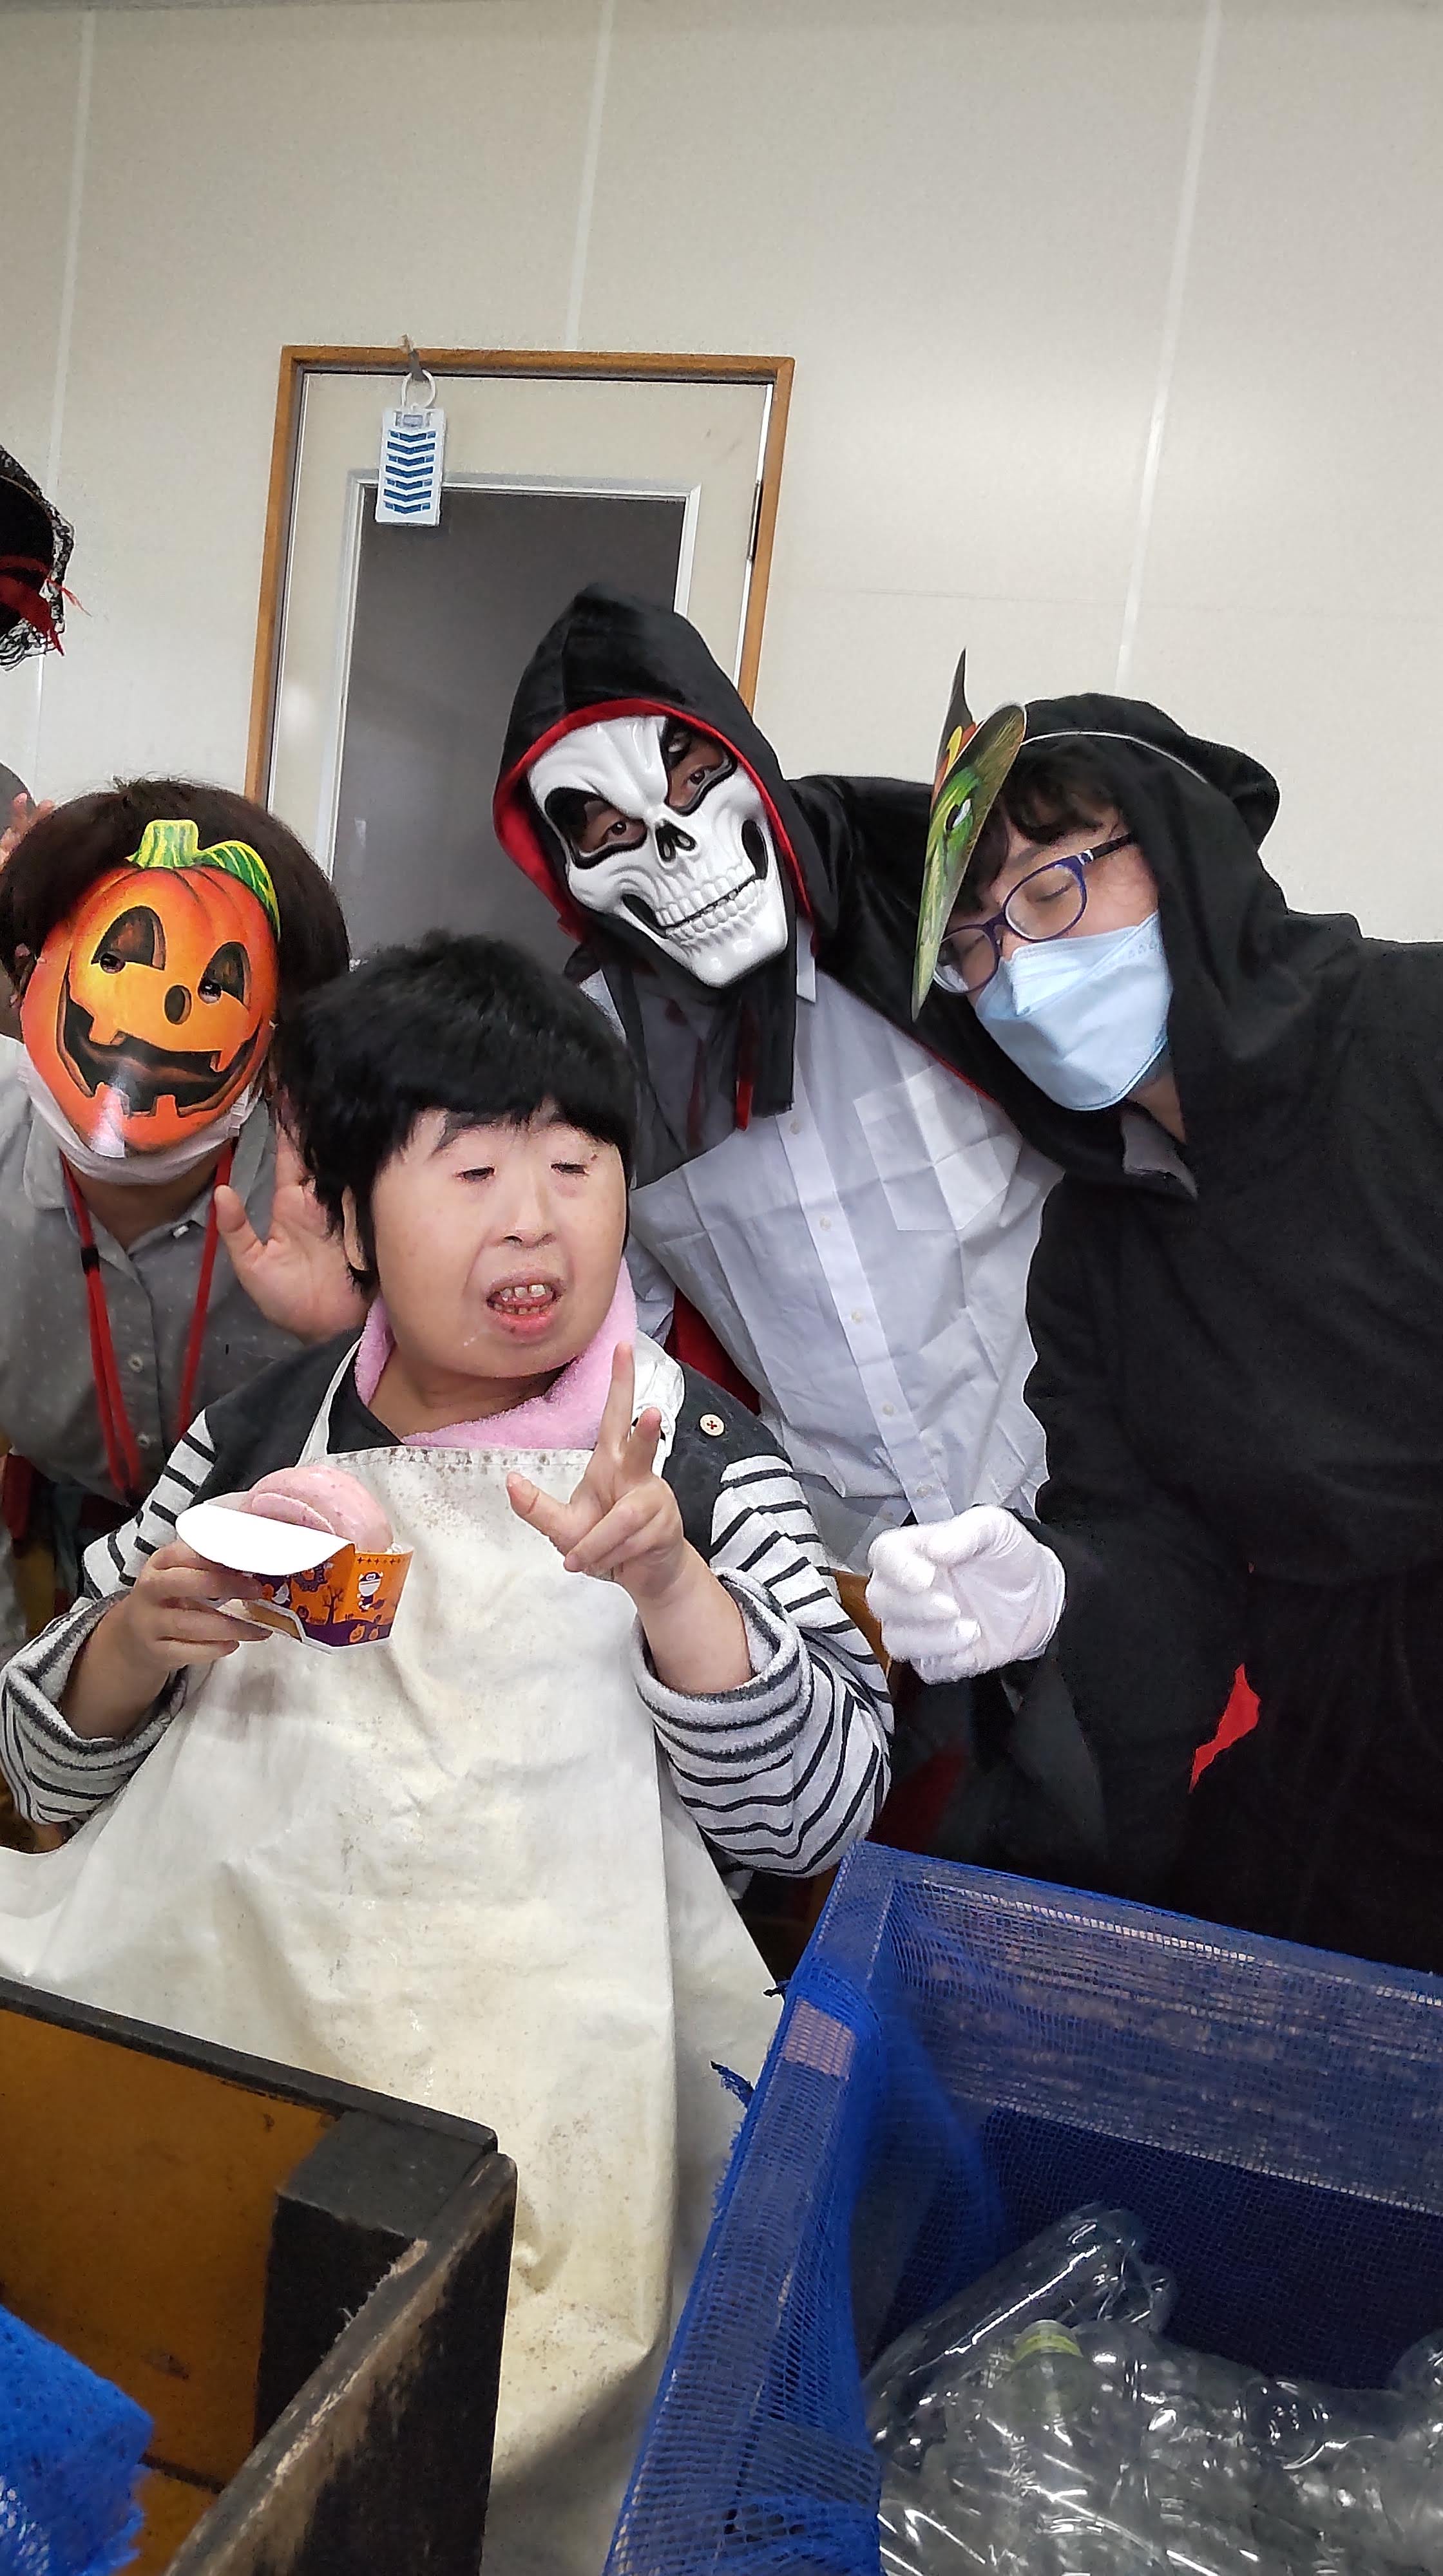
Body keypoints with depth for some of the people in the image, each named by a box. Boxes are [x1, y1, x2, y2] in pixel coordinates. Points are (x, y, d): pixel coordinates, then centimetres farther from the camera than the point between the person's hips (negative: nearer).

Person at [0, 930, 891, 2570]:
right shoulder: (255, 1439, 3)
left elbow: (822, 1810, -11)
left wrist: (666, 1580, -26)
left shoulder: (697, 1460, -4)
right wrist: (136, 1640, -12)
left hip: (550, 2054, -2)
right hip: (224, 2006, 3)